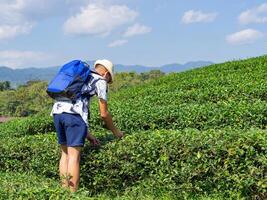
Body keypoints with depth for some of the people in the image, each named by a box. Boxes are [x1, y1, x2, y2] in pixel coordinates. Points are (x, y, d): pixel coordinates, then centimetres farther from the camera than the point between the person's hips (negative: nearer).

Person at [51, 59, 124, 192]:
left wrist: (87, 134, 31)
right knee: (74, 156, -4)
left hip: (57, 111, 7)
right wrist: (115, 131, 27)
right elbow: (103, 113, 11)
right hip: (73, 113, -7)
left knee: (65, 153, 14)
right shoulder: (100, 81, 13)